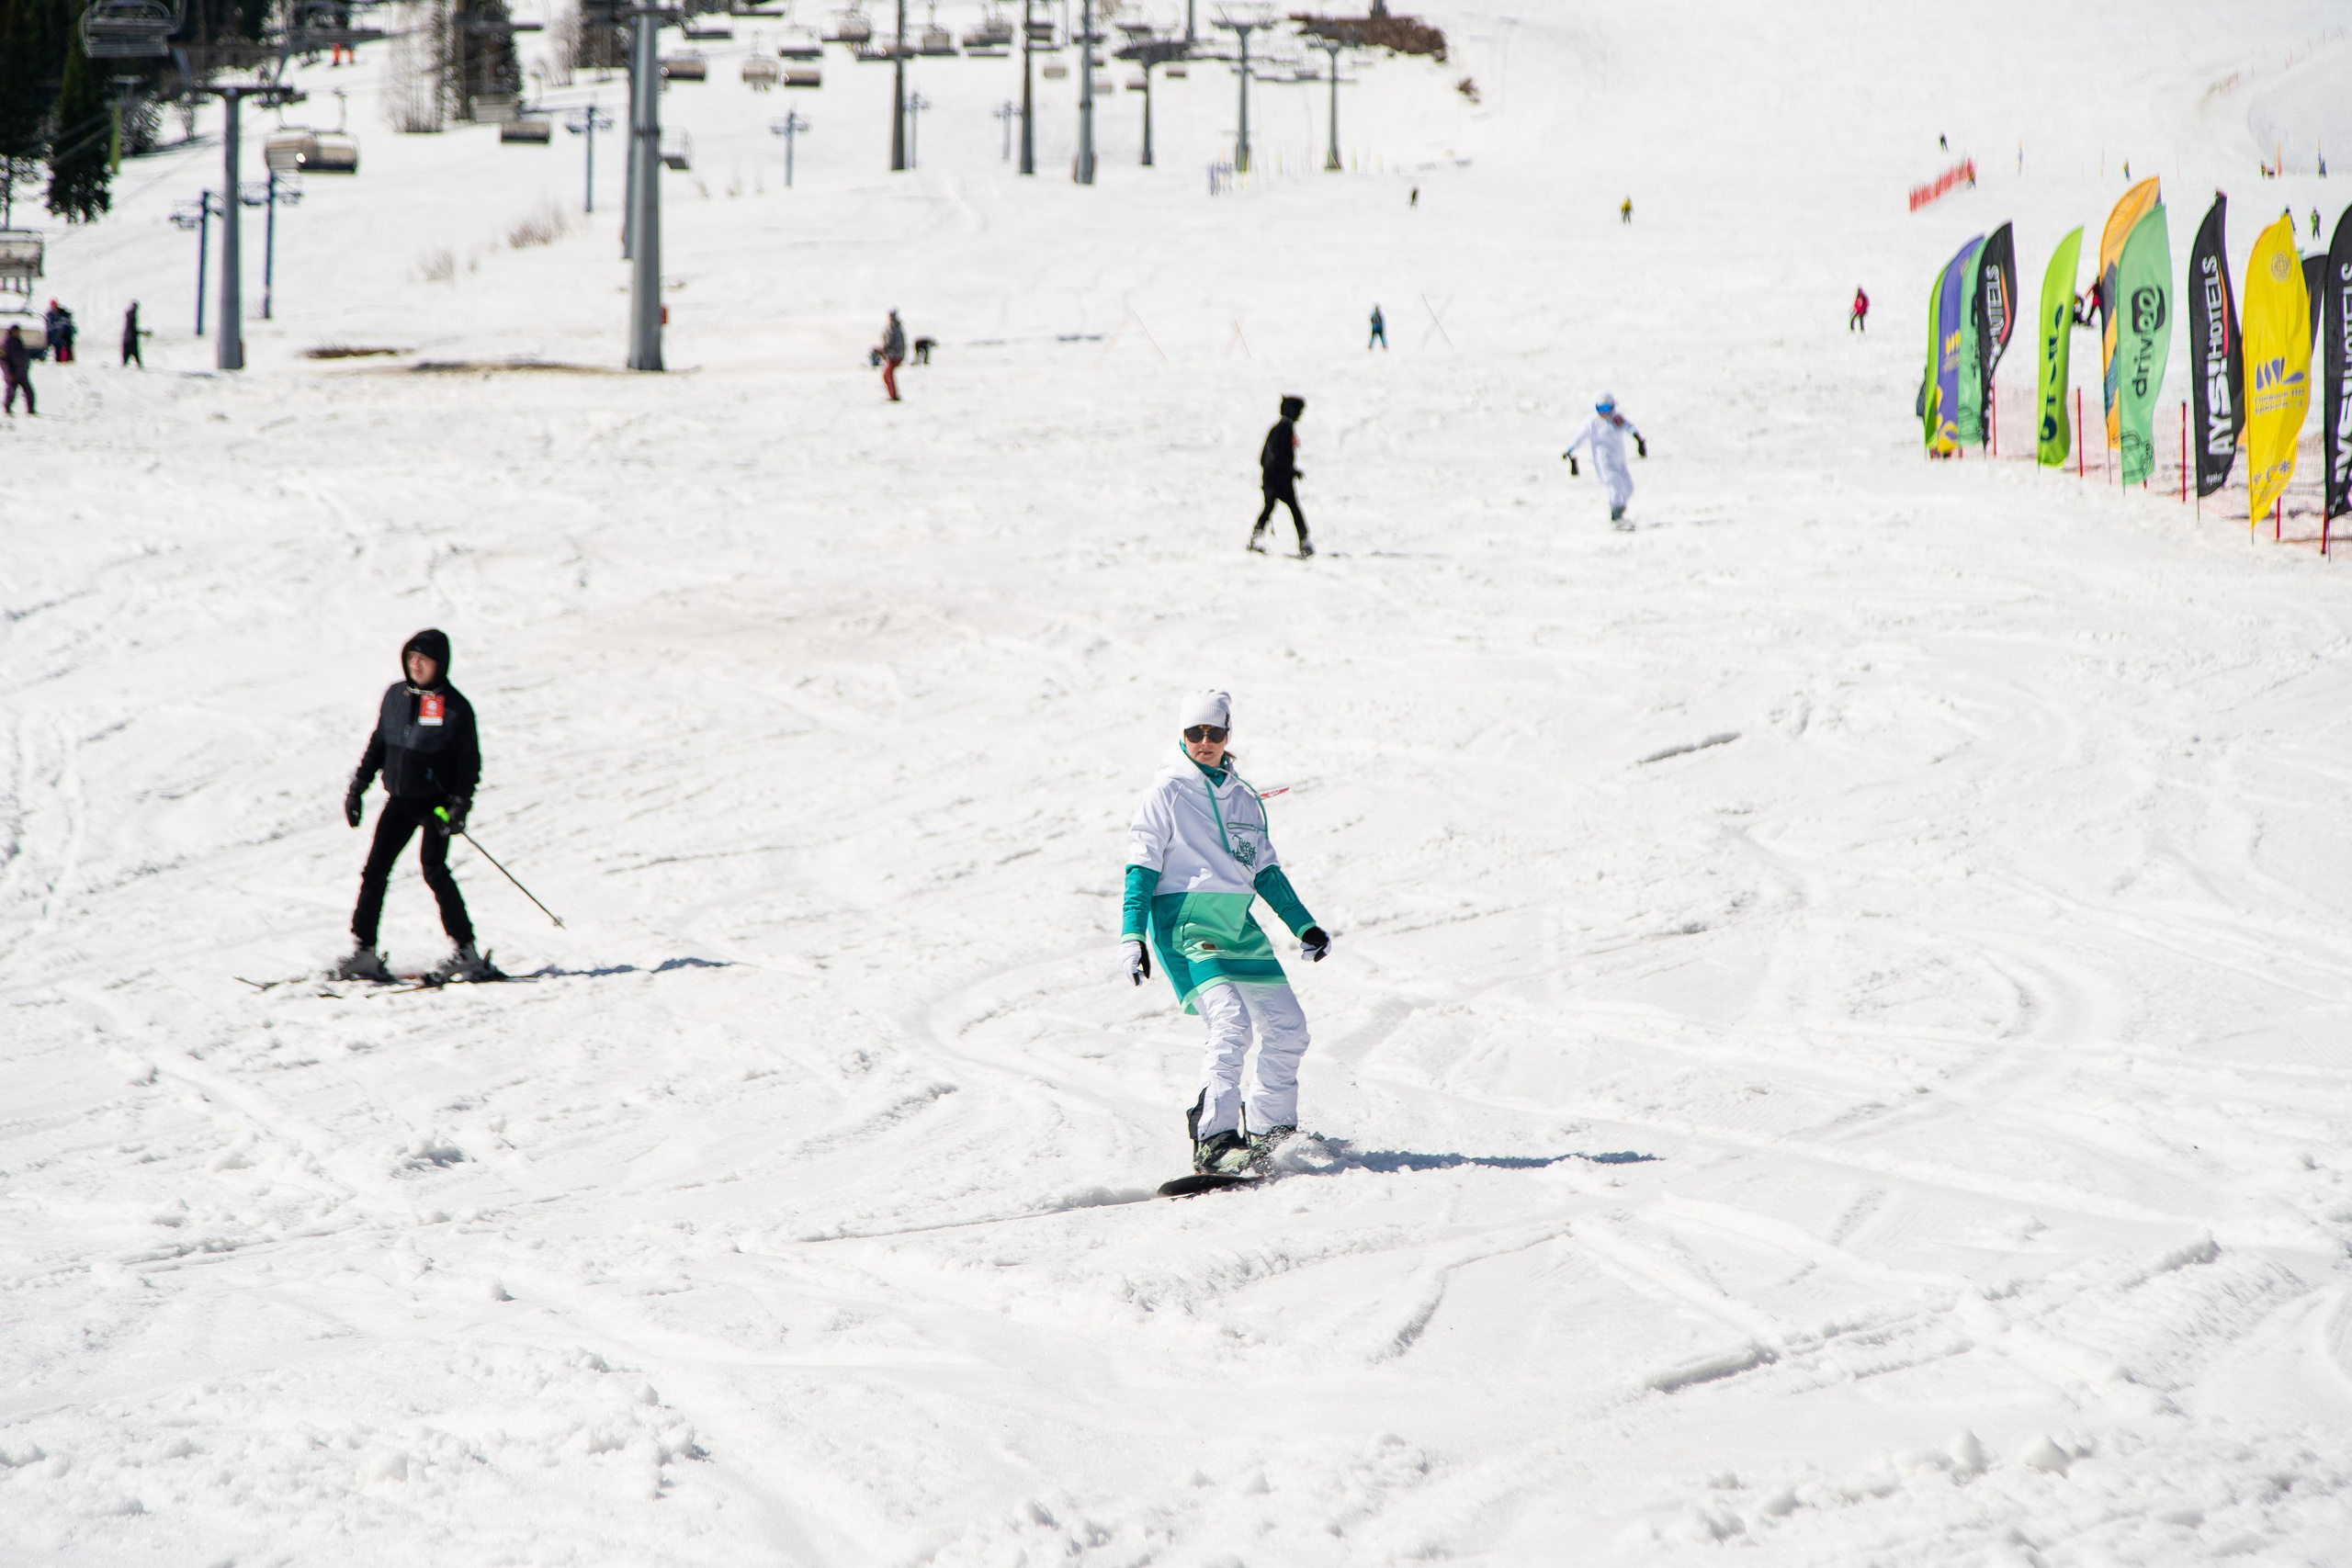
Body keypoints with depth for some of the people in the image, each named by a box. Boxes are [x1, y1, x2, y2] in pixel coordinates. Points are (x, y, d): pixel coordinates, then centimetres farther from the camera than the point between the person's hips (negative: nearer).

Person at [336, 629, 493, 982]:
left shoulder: (454, 707, -8)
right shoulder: (395, 696, 5)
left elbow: (469, 763, -6)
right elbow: (378, 744, 15)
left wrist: (460, 805, -16)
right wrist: (358, 787, 11)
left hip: (436, 802, -5)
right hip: (400, 800, 5)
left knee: (434, 868, -14)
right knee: (375, 870, -2)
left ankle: (465, 953, -7)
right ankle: (363, 953, 2)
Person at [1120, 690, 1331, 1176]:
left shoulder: (1243, 798, 16)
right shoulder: (1167, 793, -1)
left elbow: (1266, 871, 23)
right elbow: (1142, 867, -4)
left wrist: (1303, 926, 20)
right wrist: (1132, 935, -13)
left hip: (1237, 923, 7)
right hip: (1184, 920, -7)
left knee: (1287, 1026, 3)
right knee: (1231, 1021, -23)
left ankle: (1270, 1134, 17)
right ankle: (1214, 1141, -25)